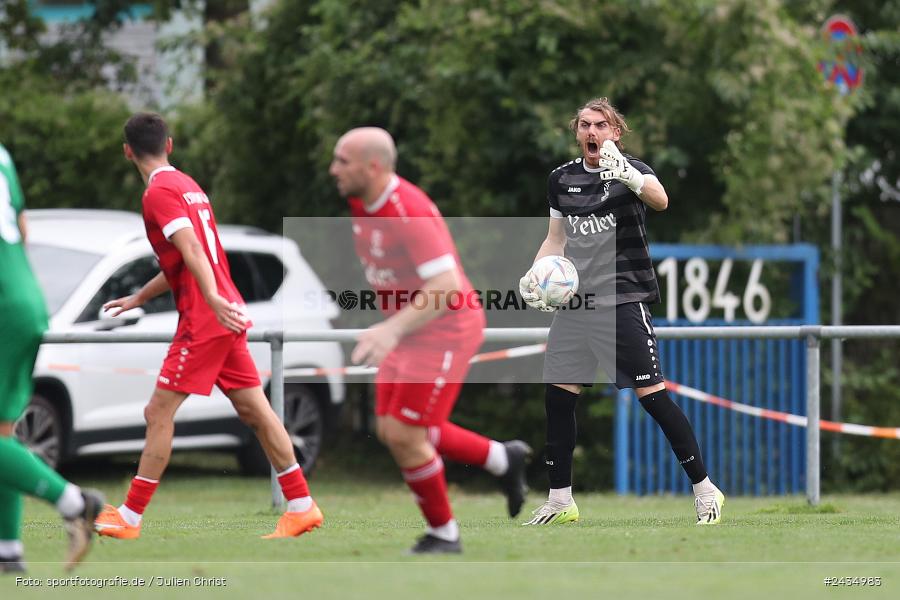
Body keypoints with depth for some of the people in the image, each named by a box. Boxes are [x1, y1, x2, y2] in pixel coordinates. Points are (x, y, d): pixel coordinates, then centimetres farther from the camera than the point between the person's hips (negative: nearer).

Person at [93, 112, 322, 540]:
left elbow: (191, 250, -24)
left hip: (203, 320, -9)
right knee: (255, 411, 9)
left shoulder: (159, 192, -10)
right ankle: (301, 506, 7)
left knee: (158, 413, -4)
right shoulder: (187, 185, 19)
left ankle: (129, 518, -2)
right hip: (225, 315, 9)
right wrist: (138, 299, 35)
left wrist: (213, 300, -35)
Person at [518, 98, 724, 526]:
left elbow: (660, 200, -30)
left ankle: (705, 490, 0)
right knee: (557, 398, 4)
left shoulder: (631, 170, -7)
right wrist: (532, 276, 5)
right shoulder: (562, 179, 10)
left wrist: (629, 176, -50)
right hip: (576, 300, 6)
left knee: (652, 395, -9)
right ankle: (560, 501, 15)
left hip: (623, 295, -6)